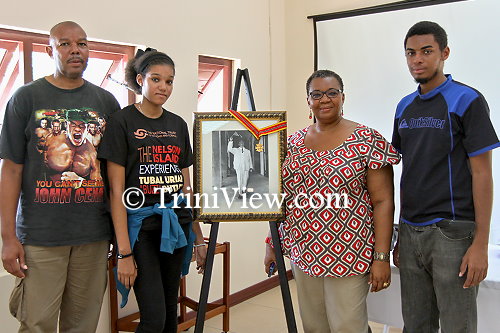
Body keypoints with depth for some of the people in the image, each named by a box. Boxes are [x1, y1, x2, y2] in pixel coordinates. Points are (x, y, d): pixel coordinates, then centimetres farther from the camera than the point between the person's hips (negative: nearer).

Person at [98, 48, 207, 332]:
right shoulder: (122, 122, -6)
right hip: (141, 226, -5)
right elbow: (117, 191, -10)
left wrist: (199, 238, 11)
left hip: (176, 226, 5)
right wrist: (124, 252, -14)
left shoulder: (178, 124, 10)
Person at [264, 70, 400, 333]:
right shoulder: (294, 143, 7)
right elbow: (283, 198, 11)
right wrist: (272, 243, 10)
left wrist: (382, 257, -13)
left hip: (347, 256, -4)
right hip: (303, 253, 5)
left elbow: (383, 201, -10)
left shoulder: (368, 141, -8)